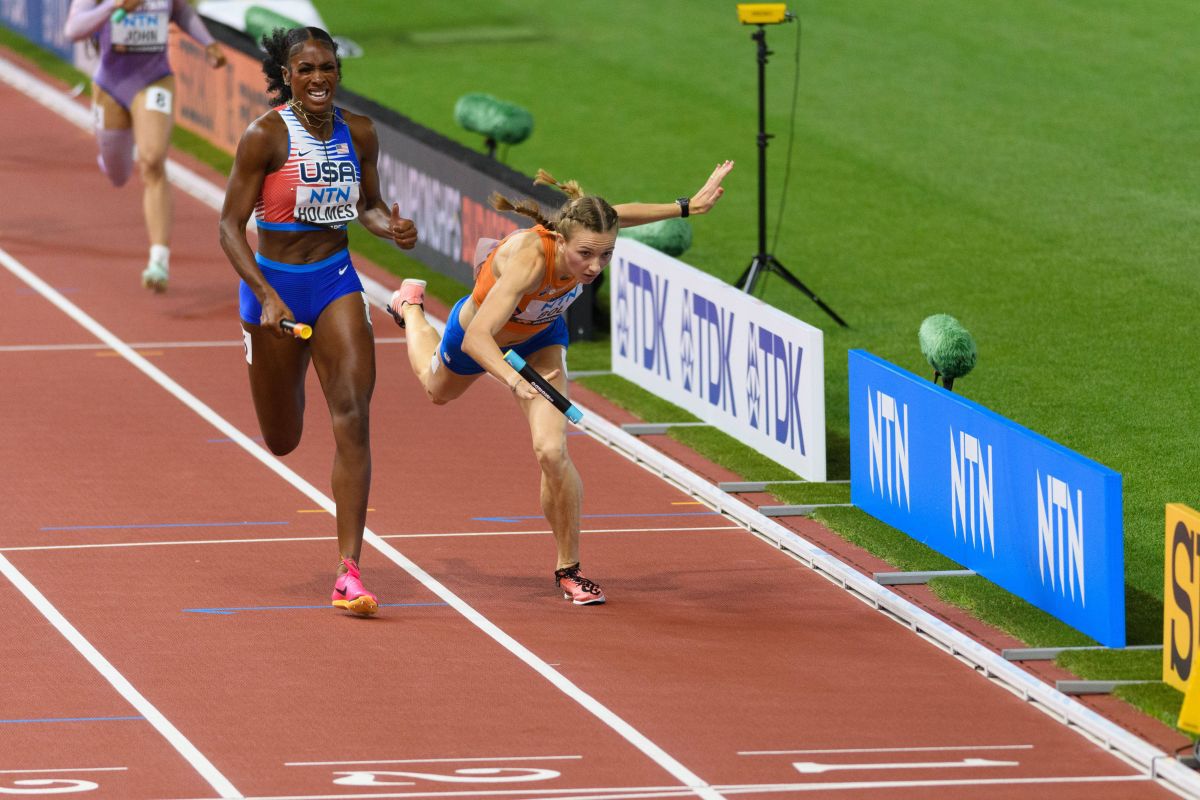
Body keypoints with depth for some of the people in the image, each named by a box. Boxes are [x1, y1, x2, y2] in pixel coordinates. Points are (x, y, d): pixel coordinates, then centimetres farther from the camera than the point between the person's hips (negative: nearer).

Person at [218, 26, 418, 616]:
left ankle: (348, 574, -16)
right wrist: (266, 297, -26)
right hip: (273, 284, -2)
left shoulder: (359, 133, -2)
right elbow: (230, 227, -14)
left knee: (352, 418, -16)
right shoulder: (265, 137, -15)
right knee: (283, 442, 13)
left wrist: (391, 228, -9)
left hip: (337, 282, 2)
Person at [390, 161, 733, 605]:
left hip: (539, 339, 2)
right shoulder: (529, 259, -49)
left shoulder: (586, 238, -34)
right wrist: (514, 380, -72)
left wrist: (688, 206, -6)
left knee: (552, 452, -16)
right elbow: (475, 339, -55)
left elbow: (618, 216, -7)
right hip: (475, 332, -2)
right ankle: (411, 305, 66)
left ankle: (568, 568, 6)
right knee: (436, 389, 33)